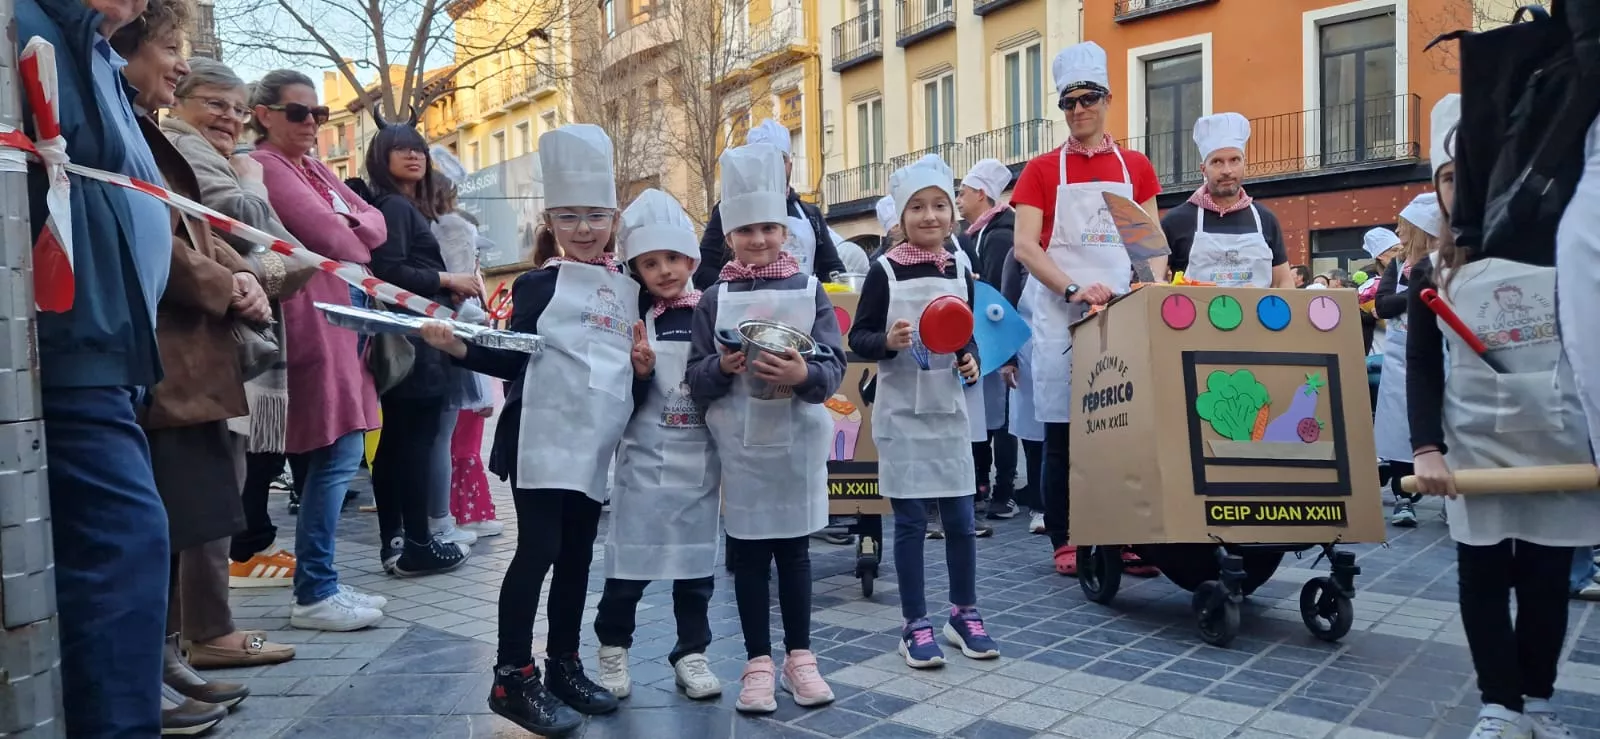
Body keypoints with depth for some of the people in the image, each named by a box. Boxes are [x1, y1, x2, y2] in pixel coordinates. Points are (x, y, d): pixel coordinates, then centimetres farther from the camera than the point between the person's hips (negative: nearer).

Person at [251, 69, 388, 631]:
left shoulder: (314, 168, 20)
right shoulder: (265, 167, -7)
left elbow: (374, 223, 12)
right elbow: (329, 237, -16)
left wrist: (349, 229, -8)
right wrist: (356, 243, 5)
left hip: (341, 316, 9)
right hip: (311, 320, -9)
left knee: (339, 455, 10)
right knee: (337, 455, -10)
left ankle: (321, 583, 18)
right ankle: (314, 595, -2)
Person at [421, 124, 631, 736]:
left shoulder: (628, 289, 11)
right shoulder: (538, 284, -3)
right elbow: (515, 359, -8)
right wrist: (459, 347, -22)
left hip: (597, 443, 5)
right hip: (545, 438, -5)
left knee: (577, 555, 12)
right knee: (538, 551, -5)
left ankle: (564, 666, 25)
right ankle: (513, 678, 6)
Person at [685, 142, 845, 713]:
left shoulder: (810, 291, 0)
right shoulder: (714, 299, 2)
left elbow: (835, 367, -6)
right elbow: (697, 381, 0)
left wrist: (803, 374, -26)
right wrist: (722, 366, -20)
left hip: (797, 438, 0)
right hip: (740, 443, 1)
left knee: (794, 549, 10)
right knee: (748, 552, 7)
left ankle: (800, 657, 24)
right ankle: (758, 664, 19)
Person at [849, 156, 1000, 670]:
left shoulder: (960, 272, 6)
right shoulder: (884, 271, -6)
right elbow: (857, 338, -4)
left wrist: (971, 360, -4)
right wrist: (888, 342, -23)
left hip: (948, 410, 4)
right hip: (901, 413, -3)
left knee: (960, 518, 9)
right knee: (910, 521, 2)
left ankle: (964, 613, 27)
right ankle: (915, 624, 16)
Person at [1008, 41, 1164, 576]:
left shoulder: (1135, 167, 12)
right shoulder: (1043, 170, 4)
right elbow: (1025, 246, -6)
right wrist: (1074, 290, -19)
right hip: (1061, 315, -2)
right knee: (1062, 434, 0)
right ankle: (1064, 543, 10)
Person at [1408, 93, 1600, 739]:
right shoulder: (1433, 276, 2)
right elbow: (1421, 369, 2)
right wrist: (1426, 448, -9)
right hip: (1476, 451, 1)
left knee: (1546, 576, 9)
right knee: (1482, 576, 3)